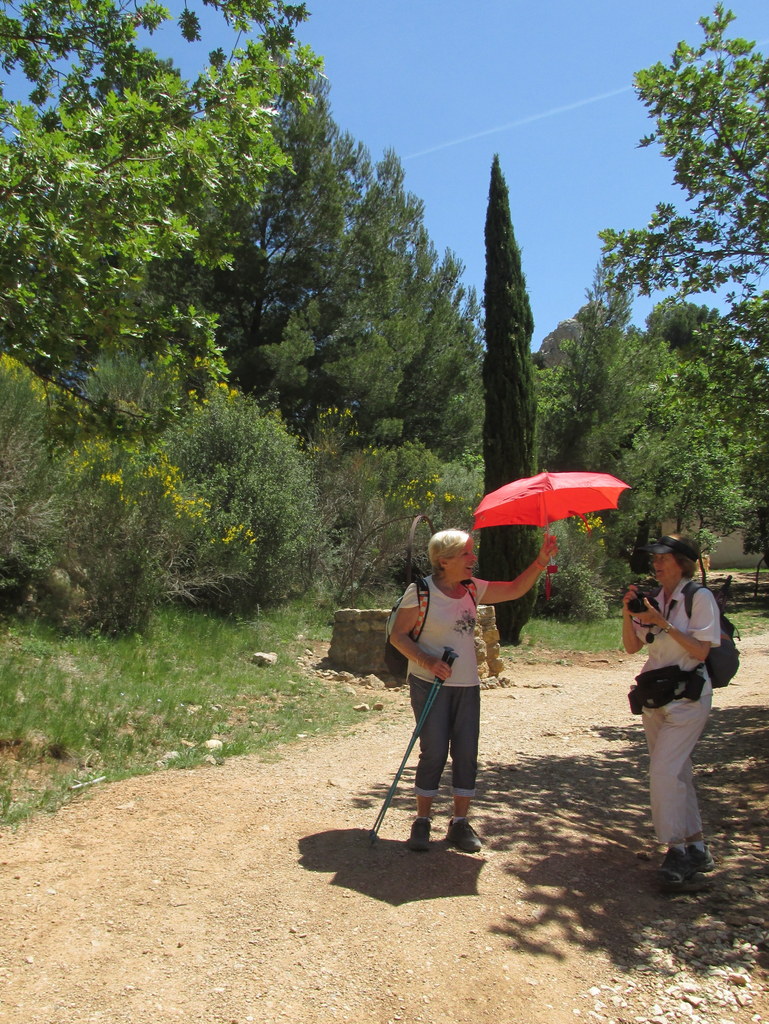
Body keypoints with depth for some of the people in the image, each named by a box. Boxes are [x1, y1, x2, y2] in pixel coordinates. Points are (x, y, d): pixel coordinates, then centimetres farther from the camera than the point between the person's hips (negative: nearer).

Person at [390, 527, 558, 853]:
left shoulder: (472, 589, 6)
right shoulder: (420, 592, -12)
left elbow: (515, 589, 11)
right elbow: (398, 635, -10)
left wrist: (541, 560, 0)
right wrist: (426, 661, -23)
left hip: (467, 685, 6)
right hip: (430, 683, -5)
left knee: (466, 754, 5)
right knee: (434, 753, -5)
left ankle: (460, 823, 18)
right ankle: (422, 822, 12)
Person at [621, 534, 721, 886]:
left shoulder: (699, 597, -10)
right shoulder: (653, 598, 8)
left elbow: (700, 649, -16)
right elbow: (632, 646, 7)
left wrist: (663, 623, -21)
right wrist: (628, 613, -8)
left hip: (687, 695, -7)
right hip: (656, 696, 7)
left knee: (663, 771, -13)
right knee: (677, 772, 13)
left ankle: (677, 848, -1)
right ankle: (696, 848, 25)